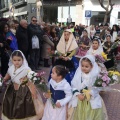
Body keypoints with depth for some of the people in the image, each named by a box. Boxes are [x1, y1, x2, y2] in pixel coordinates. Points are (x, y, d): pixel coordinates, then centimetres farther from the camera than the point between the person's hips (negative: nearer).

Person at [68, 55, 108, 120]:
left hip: (92, 100, -2)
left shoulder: (95, 75, -11)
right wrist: (78, 94, -17)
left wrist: (90, 94, -22)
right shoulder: (78, 73, -5)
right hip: (79, 99, 2)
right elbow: (74, 85, -4)